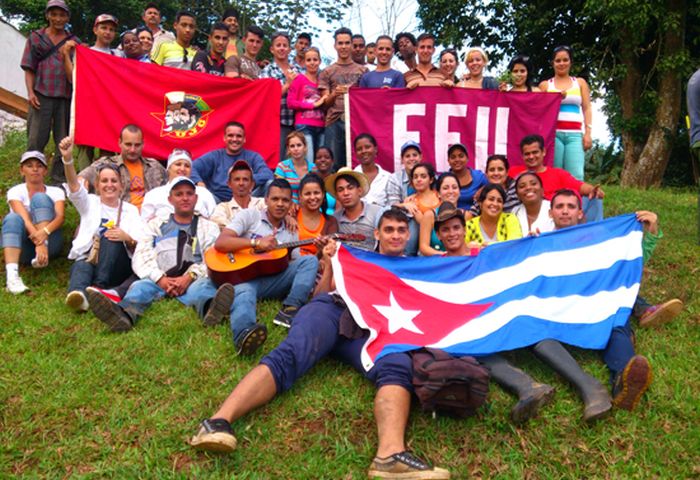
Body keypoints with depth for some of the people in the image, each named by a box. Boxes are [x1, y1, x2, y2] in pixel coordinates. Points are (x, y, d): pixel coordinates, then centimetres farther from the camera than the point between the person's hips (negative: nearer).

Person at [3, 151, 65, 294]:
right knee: (12, 218, -31)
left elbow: (60, 217, -9)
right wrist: (38, 243, -32)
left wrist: (45, 231, -33)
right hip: (25, 246, 0)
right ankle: (12, 274, -51)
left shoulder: (55, 192, 11)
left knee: (40, 198, -17)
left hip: (50, 242, 0)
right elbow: (24, 218, -13)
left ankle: (41, 255, -34)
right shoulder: (15, 191, 7)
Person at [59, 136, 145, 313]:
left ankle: (100, 288, -42)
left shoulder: (131, 210, 18)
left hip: (118, 267, 0)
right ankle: (78, 293, -65)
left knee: (111, 237, -30)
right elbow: (74, 185, -3)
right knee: (81, 267, -34)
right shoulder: (90, 203, 19)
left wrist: (127, 238, -17)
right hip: (87, 259, 0)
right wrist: (68, 159, -22)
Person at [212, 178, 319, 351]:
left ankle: (290, 310, -33)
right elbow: (220, 243, -6)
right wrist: (256, 242, -18)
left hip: (273, 282, 5)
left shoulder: (291, 234, 21)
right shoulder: (250, 215, 7)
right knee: (243, 292, -39)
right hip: (244, 277, -4)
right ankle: (245, 332, -72)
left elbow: (297, 265, 16)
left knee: (310, 260, -13)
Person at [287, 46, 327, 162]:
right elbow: (290, 102, -5)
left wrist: (324, 102, 2)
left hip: (320, 126, 5)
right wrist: (314, 104, -7)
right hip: (304, 126, -5)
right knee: (308, 163, -12)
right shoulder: (299, 79, 3)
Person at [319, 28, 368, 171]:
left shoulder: (363, 70, 15)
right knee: (335, 164, -1)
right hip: (334, 121, 0)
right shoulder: (327, 72, 13)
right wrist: (335, 94, -14)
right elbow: (325, 103, 6)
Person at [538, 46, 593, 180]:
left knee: (576, 176, -13)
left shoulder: (580, 82, 19)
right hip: (553, 133, -1)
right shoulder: (545, 85, 15)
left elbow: (587, 109, 13)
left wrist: (587, 133, 3)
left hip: (575, 134, 1)